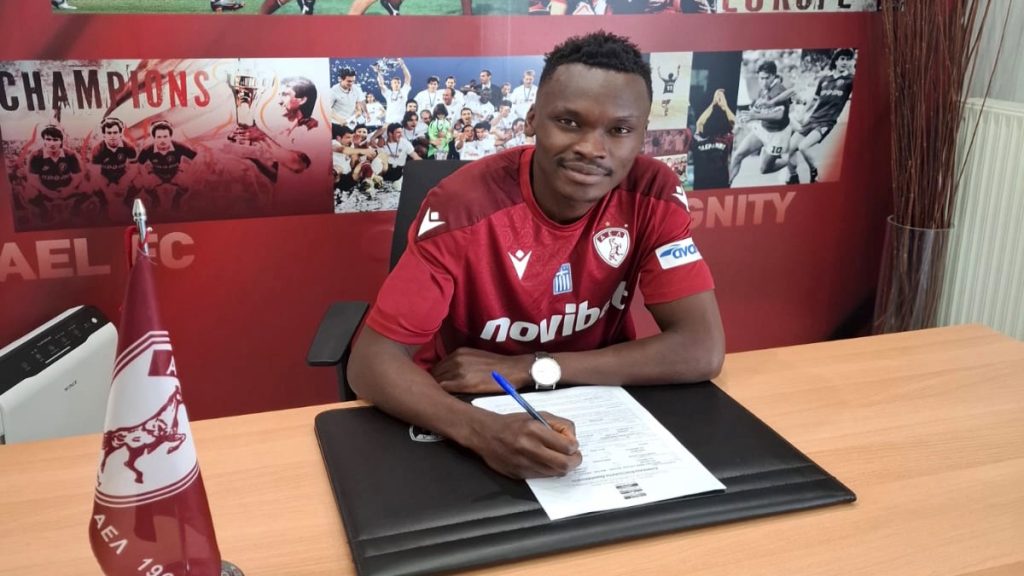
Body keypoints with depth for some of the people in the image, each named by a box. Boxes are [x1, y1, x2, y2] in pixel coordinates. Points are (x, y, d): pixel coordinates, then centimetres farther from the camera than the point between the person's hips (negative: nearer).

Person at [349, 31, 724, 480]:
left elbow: (702, 351, -17)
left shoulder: (652, 193, -11)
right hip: (476, 419, -1)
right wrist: (482, 430, -40)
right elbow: (371, 360, -22)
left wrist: (529, 369, -22)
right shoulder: (462, 205, -20)